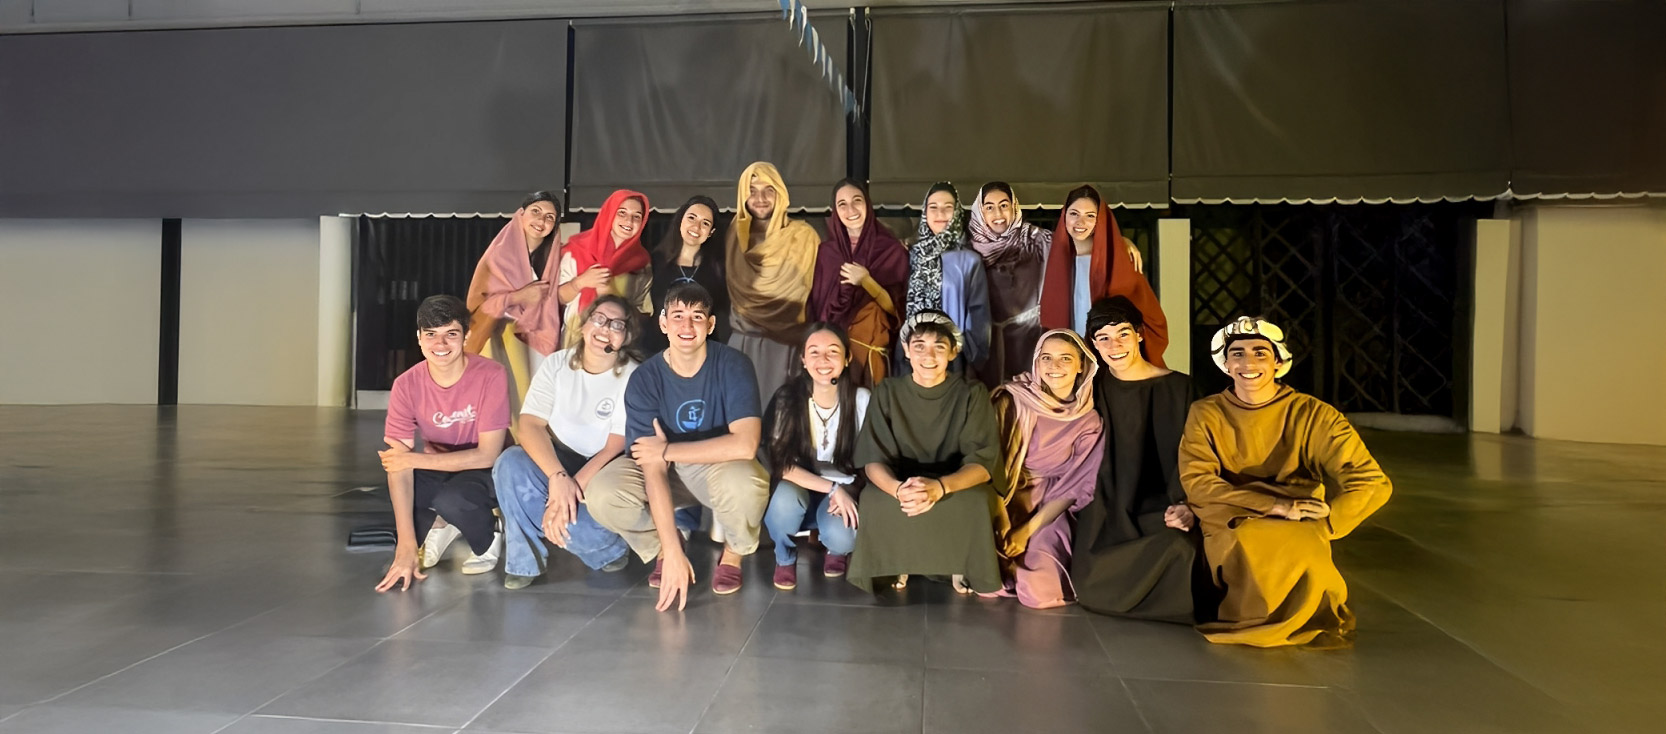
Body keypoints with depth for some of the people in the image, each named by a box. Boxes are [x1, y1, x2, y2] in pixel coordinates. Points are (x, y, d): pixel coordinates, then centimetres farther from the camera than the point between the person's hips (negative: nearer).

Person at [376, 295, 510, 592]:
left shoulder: (490, 376, -25)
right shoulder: (407, 385, -17)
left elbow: (488, 455, -22)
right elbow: (398, 465, -21)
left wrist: (415, 458, -28)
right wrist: (406, 545, -29)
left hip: (482, 470, -3)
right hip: (436, 469, 4)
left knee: (452, 500, -35)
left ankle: (488, 538, 0)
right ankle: (439, 527, 7)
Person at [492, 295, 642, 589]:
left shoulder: (633, 378, -13)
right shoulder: (558, 364, -3)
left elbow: (615, 449, -17)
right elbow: (530, 425, -14)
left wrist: (574, 489, -29)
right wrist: (558, 477, -30)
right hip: (558, 462, 4)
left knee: (567, 520, -32)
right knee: (510, 463, -27)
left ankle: (608, 546, 3)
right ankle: (526, 559, -11)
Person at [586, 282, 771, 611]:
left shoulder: (732, 366, -20)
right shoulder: (645, 379, -16)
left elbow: (745, 444, -32)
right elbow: (653, 467, -22)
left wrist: (666, 450, -24)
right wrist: (672, 552, -30)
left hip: (721, 467, -2)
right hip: (667, 473, 2)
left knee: (743, 484, -38)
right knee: (601, 495, -26)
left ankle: (733, 553, -2)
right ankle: (662, 549, 6)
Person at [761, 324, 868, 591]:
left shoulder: (861, 399, -14)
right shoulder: (787, 398, -16)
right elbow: (783, 466, -17)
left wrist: (845, 493, -22)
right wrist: (832, 488, -26)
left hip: (845, 491, 0)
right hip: (799, 487, 0)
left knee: (840, 536, -31)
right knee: (786, 497, -36)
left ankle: (837, 550, 10)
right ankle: (785, 557, -1)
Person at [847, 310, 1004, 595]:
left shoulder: (972, 395, -8)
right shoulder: (887, 392, -5)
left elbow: (983, 463, -17)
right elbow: (873, 460, -12)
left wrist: (940, 486, -39)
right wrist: (899, 489, -37)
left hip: (957, 488, 0)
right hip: (899, 488, 1)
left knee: (976, 502, -34)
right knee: (873, 502, -32)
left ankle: (960, 565, -1)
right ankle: (899, 562, 0)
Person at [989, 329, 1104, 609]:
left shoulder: (1090, 422, -1)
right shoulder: (1014, 399, -6)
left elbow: (1074, 487, -3)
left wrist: (1027, 530, -13)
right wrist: (1001, 520, -23)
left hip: (1049, 514, 1)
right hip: (1002, 504, 0)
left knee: (1039, 592, -21)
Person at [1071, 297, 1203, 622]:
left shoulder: (1176, 387, 1)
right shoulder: (1094, 390, 8)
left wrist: (1182, 503, -21)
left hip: (1159, 505, -2)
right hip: (1107, 510, 2)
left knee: (1176, 548, -35)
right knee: (1088, 584, -22)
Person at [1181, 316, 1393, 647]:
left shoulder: (1313, 415, 0)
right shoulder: (1205, 414, 3)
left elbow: (1373, 484, -6)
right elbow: (1197, 483, -10)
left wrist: (1314, 529, -16)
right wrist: (1275, 506, -21)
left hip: (1298, 537, 0)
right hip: (1228, 534, 1)